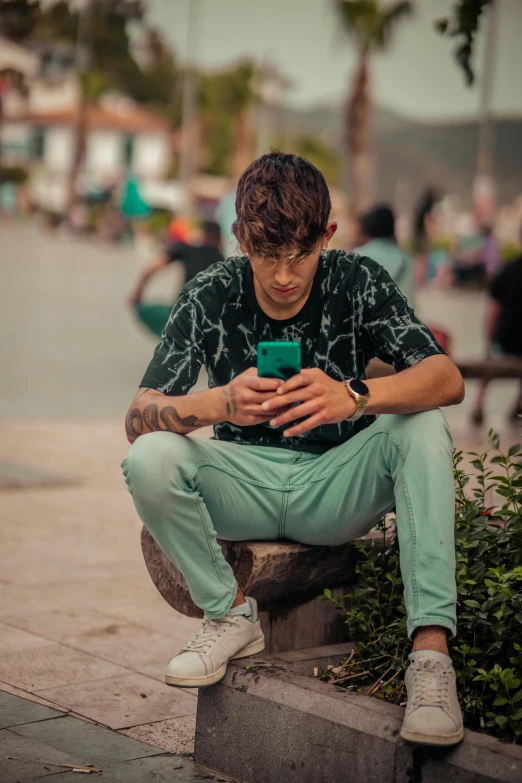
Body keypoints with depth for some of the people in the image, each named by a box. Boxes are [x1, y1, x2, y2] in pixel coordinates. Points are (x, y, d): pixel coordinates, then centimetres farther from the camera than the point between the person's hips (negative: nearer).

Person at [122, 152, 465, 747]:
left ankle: (430, 651, -31)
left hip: (335, 493, 0)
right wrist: (219, 404, -41)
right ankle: (231, 614, -4)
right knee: (149, 459, -27)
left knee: (422, 428, -27)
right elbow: (138, 417, -18)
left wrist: (354, 397, -45)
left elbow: (447, 380, -24)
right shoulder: (211, 296, -11)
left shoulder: (358, 282, -12)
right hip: (246, 490, 0)